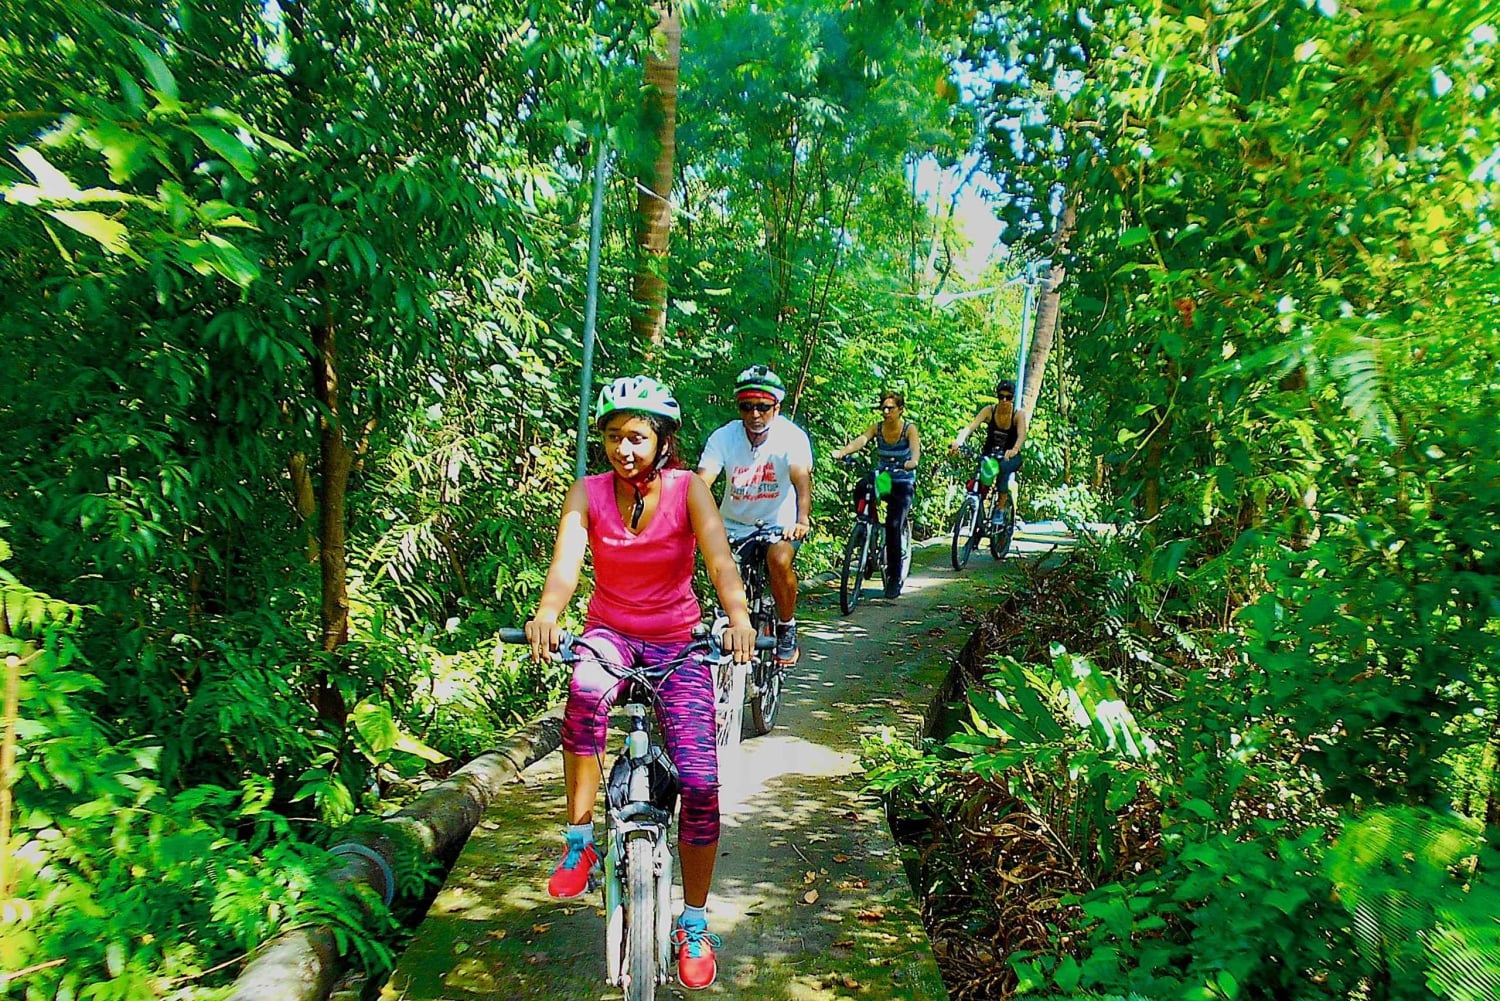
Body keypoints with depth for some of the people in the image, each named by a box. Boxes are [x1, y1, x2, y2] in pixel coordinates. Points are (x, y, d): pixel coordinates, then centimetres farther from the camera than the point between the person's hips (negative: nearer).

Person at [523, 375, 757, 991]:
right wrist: (546, 614, -45)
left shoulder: (687, 488, -12)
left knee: (701, 782, -10)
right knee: (586, 692, -37)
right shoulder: (589, 492, -8)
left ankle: (694, 923, 12)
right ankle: (579, 841, -17)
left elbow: (719, 558, -26)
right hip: (611, 632, 0)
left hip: (677, 642, 0)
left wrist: (738, 616, -46)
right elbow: (566, 562, -23)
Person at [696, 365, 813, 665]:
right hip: (733, 523, 2)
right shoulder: (723, 437, -11)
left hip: (778, 523, -2)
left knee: (779, 560, -30)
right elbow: (701, 481, -22)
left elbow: (802, 479, -28)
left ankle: (787, 629, -5)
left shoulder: (792, 436, -15)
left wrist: (802, 521, -47)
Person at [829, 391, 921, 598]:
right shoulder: (877, 427, -2)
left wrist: (913, 460, -53)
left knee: (893, 525, -20)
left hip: (903, 484, -4)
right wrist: (842, 452, -40)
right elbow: (861, 440, -20)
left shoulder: (909, 429, -9)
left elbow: (915, 446, -30)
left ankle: (894, 576, -7)